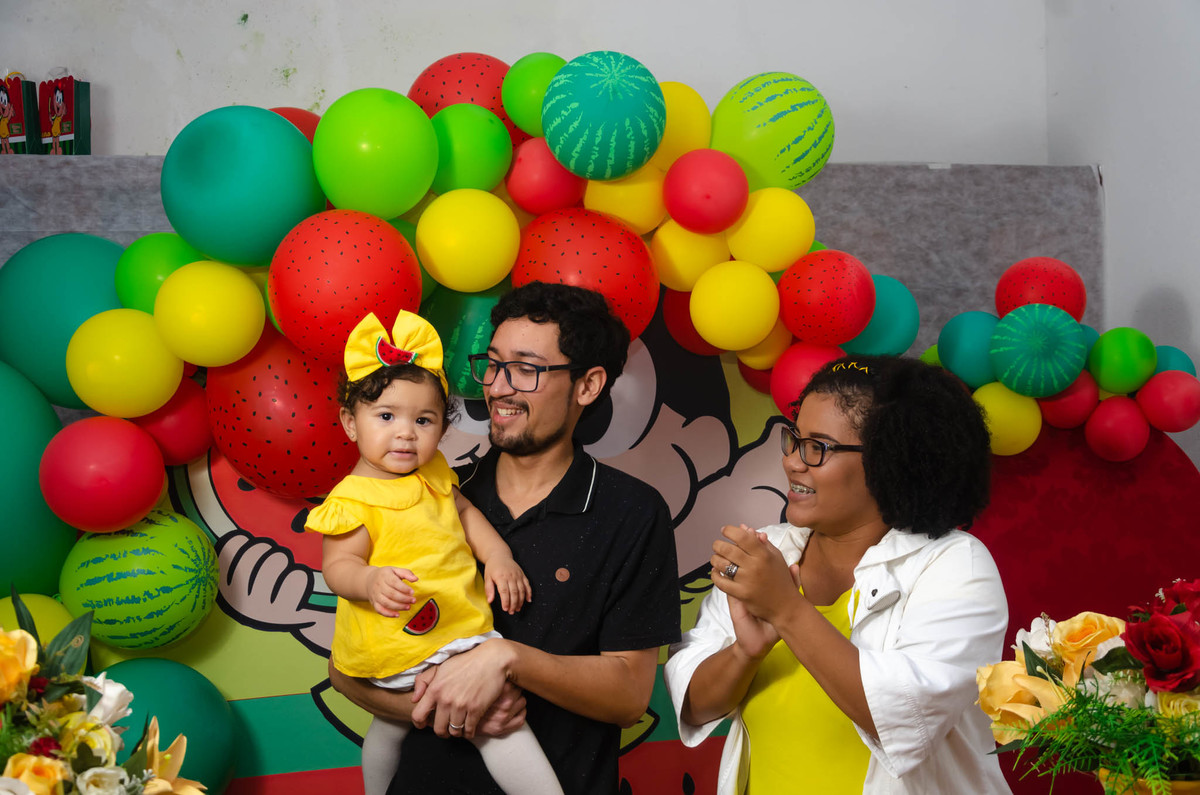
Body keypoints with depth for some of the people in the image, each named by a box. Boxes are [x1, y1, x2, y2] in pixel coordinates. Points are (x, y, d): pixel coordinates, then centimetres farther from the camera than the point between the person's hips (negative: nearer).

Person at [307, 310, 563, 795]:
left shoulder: (432, 474, 6)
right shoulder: (352, 499, -19)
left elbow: (462, 511, 19)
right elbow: (337, 565, -20)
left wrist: (497, 555, 5)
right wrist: (370, 581, -40)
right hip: (406, 643, -9)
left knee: (393, 723, 29)